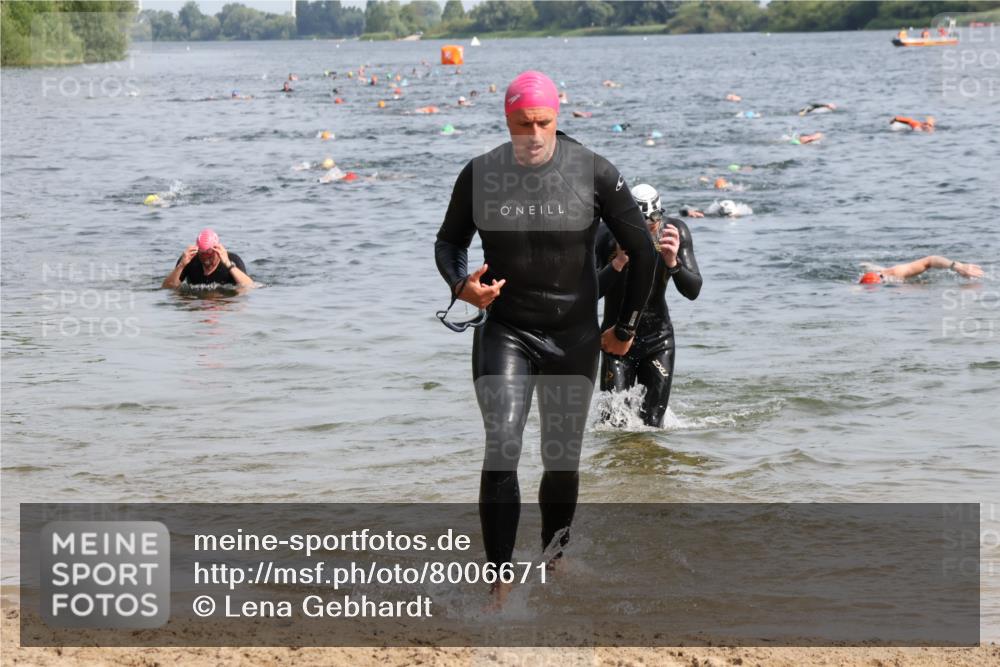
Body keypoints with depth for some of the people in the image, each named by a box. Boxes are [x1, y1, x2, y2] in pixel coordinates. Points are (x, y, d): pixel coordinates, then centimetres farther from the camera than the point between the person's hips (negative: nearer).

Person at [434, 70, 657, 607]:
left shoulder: (594, 173, -9)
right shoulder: (479, 175, -5)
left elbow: (642, 251, 1)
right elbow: (448, 242, 10)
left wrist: (625, 329, 5)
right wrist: (461, 285, -12)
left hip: (574, 339, 0)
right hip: (504, 333, 0)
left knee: (563, 460, 7)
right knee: (501, 450, -15)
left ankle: (554, 558, 30)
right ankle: (500, 582, -13)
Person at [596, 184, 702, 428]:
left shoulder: (675, 232, -11)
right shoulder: (607, 236, -19)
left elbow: (693, 291, -12)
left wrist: (673, 262, -31)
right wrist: (619, 262, -37)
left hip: (658, 338, 2)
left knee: (651, 424, -1)